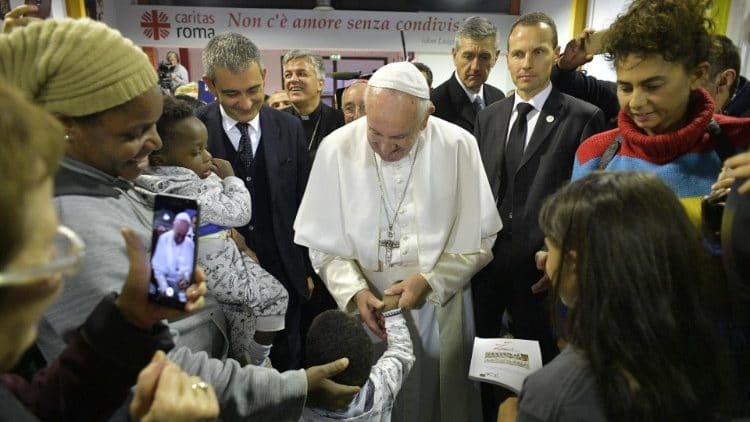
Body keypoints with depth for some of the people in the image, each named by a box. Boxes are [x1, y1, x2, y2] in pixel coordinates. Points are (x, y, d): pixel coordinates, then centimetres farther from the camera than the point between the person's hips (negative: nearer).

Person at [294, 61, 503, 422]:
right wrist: (355, 291, -19)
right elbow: (324, 243, -5)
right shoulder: (336, 148, -12)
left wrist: (429, 280, -17)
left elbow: (480, 240, -6)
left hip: (441, 309, 0)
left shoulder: (459, 146, -12)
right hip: (368, 308, 1)